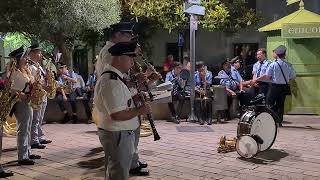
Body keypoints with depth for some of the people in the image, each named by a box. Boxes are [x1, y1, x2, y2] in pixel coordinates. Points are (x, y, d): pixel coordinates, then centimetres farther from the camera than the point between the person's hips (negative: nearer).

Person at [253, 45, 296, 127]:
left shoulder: (273, 64, -11)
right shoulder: (288, 65, 1)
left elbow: (267, 76, -12)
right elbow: (293, 77, 7)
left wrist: (256, 79, -3)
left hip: (275, 86, -4)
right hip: (284, 86, 4)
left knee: (270, 103, 3)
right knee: (280, 104, 11)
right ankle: (279, 121, 13)